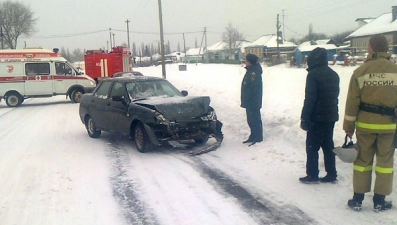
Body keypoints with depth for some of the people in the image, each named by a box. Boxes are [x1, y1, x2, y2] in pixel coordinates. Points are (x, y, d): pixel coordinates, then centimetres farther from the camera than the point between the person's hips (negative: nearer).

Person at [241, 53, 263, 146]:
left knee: (255, 119, -2)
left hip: (253, 101, -10)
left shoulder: (254, 72, -20)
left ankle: (257, 137, 6)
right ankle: (253, 136, 25)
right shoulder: (250, 71, 12)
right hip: (249, 101, 10)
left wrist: (245, 101, -22)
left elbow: (252, 88, -25)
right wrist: (245, 101, 19)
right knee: (251, 120, 16)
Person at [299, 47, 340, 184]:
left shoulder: (313, 74, -14)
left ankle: (312, 176, 4)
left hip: (317, 117, -7)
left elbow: (310, 98, -17)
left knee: (312, 147, 1)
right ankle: (331, 175, 15)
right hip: (331, 116, 8)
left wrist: (305, 118, -13)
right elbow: (335, 96, 16)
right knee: (328, 145, 13)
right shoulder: (334, 74, 12)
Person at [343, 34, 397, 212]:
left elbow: (352, 102, -5)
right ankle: (379, 201, 16)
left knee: (363, 160, 10)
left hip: (365, 124, 0)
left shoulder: (360, 72, -6)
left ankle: (357, 199, 15)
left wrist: (349, 126, 3)